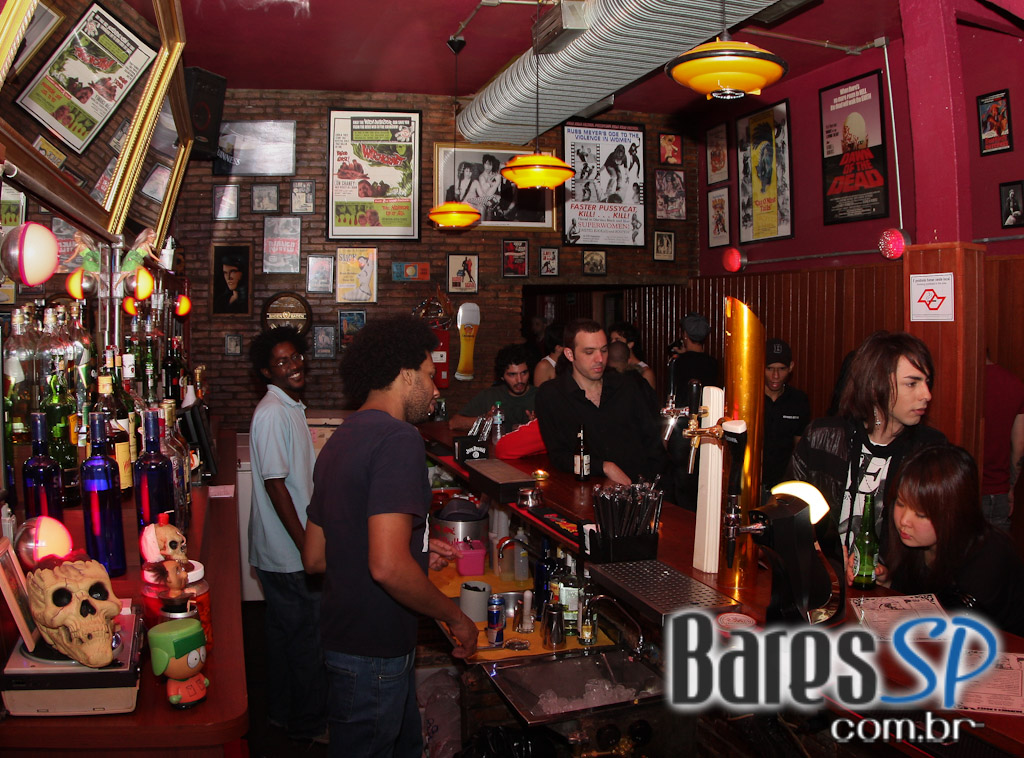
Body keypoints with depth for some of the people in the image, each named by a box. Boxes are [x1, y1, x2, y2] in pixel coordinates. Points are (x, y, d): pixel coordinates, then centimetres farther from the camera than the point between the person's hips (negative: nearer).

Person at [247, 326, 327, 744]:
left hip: (285, 550, 10)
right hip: (287, 552, -10)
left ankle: (284, 711, 34)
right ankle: (309, 723, 19)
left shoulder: (290, 407, 11)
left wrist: (311, 542, 23)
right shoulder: (273, 413, -20)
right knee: (306, 636, 3)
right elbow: (275, 484, -23)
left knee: (285, 631, 20)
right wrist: (307, 548, -22)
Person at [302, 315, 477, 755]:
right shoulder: (398, 439, -20)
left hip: (342, 633, 9)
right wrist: (455, 616, -15)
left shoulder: (341, 441, 10)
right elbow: (388, 567, -30)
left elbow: (315, 558, 14)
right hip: (373, 653, -9)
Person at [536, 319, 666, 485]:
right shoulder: (550, 395, 3)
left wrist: (647, 475, 0)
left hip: (639, 484, 3)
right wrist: (605, 467, -13)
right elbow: (558, 455, -2)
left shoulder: (623, 386, 15)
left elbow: (653, 435, 16)